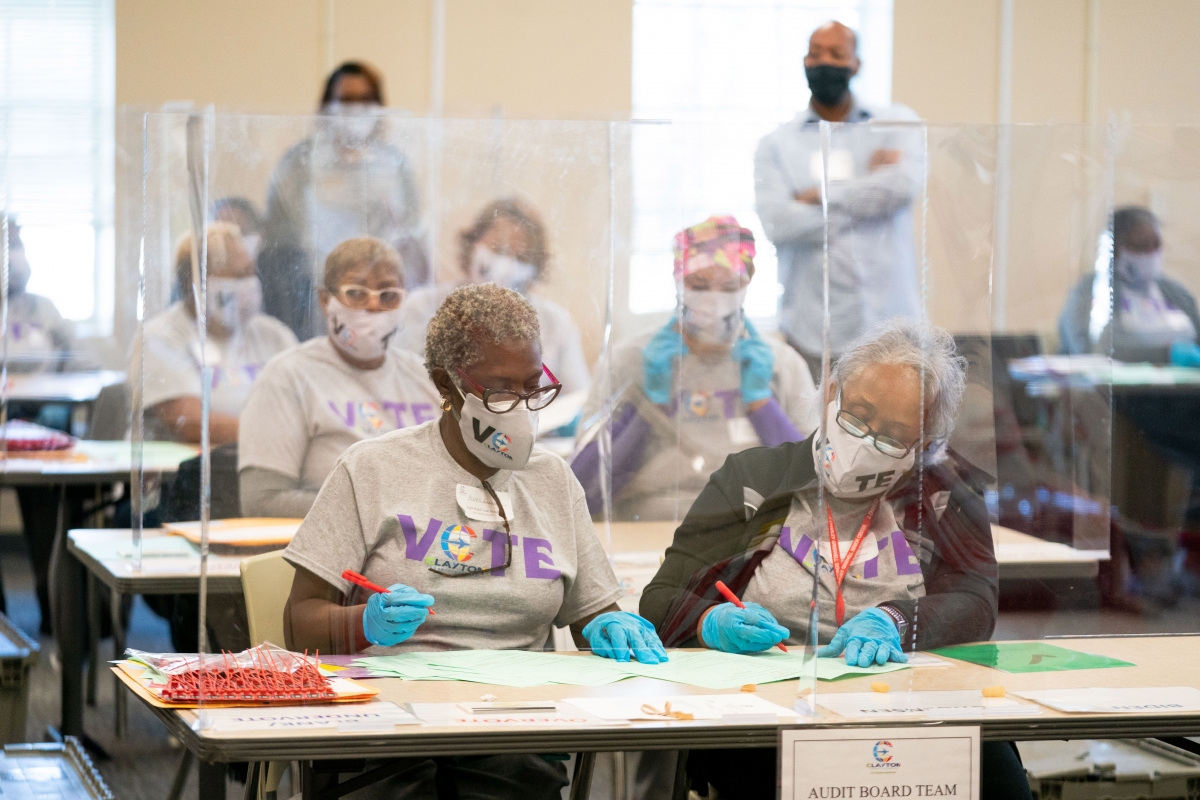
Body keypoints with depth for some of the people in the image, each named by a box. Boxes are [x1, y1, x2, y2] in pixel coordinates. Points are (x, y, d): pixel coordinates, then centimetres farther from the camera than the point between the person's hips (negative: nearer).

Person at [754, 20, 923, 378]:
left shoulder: (896, 124, 10)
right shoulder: (777, 144, 9)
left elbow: (904, 184, -11)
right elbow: (777, 223, -7)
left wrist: (822, 196, -4)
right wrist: (868, 193, -4)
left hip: (889, 322, 0)